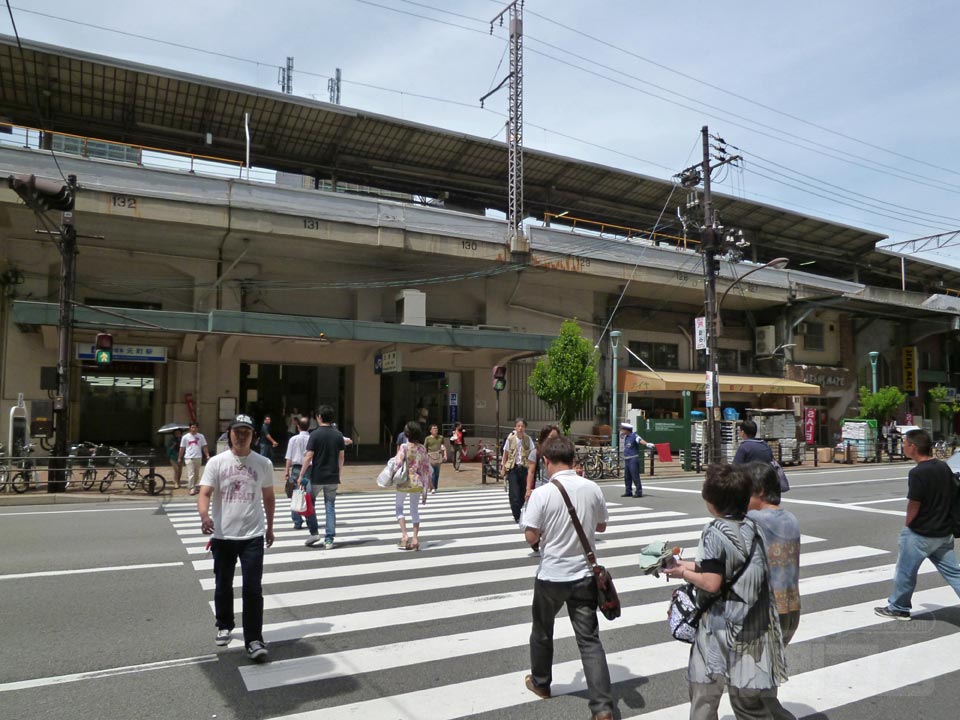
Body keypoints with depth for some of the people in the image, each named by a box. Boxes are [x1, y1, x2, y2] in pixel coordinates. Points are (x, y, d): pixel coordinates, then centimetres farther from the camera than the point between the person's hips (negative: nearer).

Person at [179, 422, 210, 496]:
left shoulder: (201, 436, 4)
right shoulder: (185, 437, 0)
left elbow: (204, 447, 7)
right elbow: (182, 448, 6)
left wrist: (207, 455, 0)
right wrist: (179, 458, 7)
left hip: (198, 457, 3)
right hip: (189, 458, -3)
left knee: (196, 474, 12)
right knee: (191, 474, -8)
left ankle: (193, 486, 27)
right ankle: (192, 489, -7)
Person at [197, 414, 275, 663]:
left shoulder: (263, 463, 1)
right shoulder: (217, 462, -4)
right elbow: (204, 494, -12)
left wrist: (269, 527, 17)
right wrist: (204, 515, -33)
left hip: (253, 536, 0)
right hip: (222, 536, 1)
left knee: (253, 589, -5)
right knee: (223, 586, 17)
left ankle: (254, 640, 2)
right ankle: (225, 626, 40)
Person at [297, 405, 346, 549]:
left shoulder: (315, 434, -10)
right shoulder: (338, 434, 3)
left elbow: (309, 457, -13)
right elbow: (341, 457, 8)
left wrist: (301, 475, -6)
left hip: (316, 477, -4)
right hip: (332, 477, 4)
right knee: (330, 506, 8)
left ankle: (314, 533, 12)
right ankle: (329, 539, 8)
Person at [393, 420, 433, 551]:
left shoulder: (404, 447, -11)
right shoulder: (422, 448, 2)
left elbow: (397, 463, -19)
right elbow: (427, 467, 4)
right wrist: (427, 484, 11)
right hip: (418, 481, 4)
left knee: (399, 506, 14)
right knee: (415, 509, 16)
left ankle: (404, 535, 0)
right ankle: (415, 539, 13)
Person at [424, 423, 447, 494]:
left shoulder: (440, 438, 10)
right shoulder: (428, 438, 1)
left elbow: (444, 446, 13)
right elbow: (425, 448, 4)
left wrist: (445, 455, 2)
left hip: (438, 456, 3)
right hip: (431, 456, -3)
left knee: (437, 473, 9)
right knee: (432, 472, -11)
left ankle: (435, 487, 19)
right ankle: (432, 488, -7)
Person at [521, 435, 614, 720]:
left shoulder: (542, 493, -17)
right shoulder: (592, 489, -5)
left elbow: (531, 537, -14)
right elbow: (601, 526, 9)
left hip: (551, 575, -3)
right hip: (584, 574, 3)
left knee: (542, 631, 20)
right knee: (590, 639, 7)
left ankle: (540, 682, 40)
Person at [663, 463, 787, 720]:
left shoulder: (715, 532, -17)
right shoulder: (752, 528, 2)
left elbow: (711, 583, -21)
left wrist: (684, 573, -4)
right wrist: (691, 565, 13)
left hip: (721, 626, -6)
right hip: (751, 626, 6)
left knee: (704, 693, 8)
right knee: (748, 699, 16)